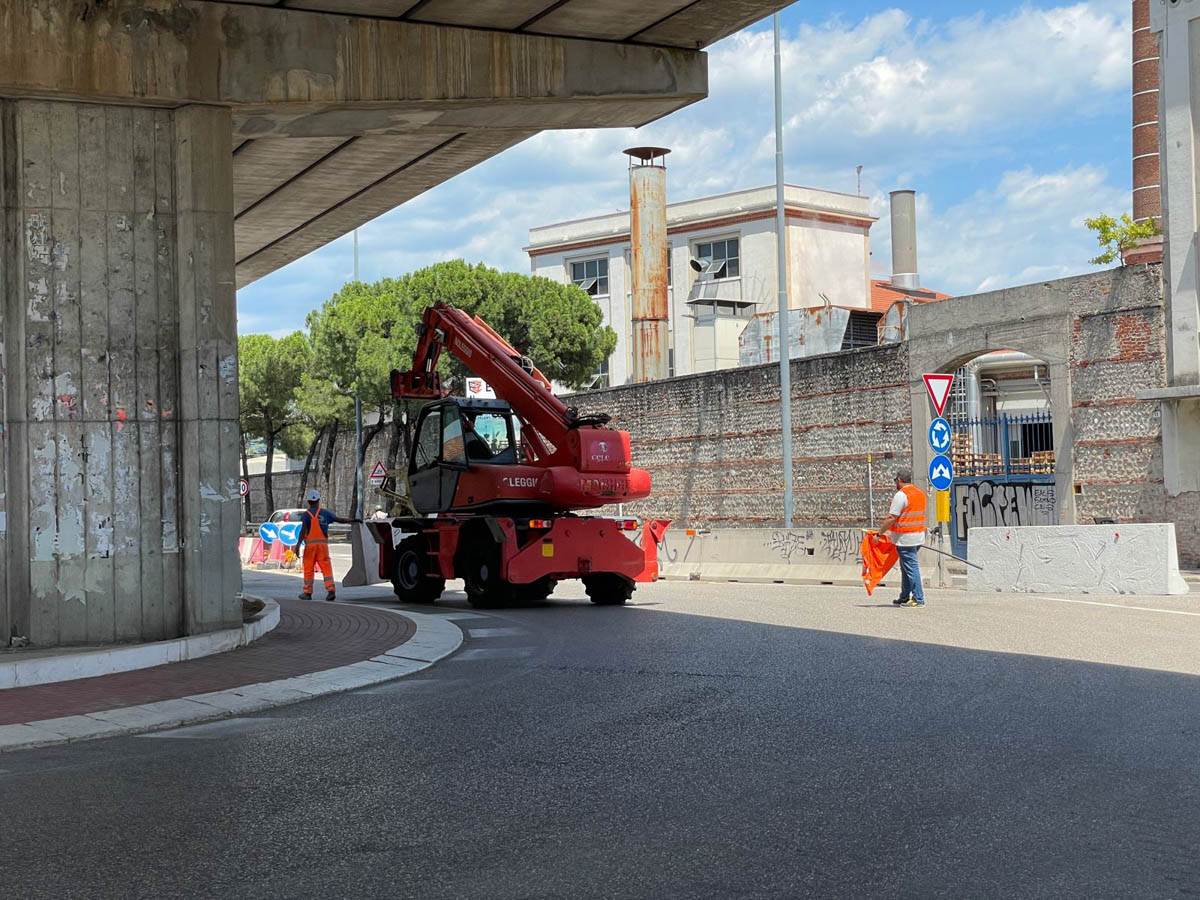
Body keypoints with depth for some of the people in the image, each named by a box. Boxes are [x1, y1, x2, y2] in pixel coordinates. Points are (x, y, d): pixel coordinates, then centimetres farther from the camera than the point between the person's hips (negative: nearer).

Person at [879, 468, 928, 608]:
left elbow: (891, 518, -17)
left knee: (911, 567, -6)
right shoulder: (920, 493, 13)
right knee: (906, 567, 17)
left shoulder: (901, 495, -15)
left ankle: (918, 599, -6)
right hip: (918, 536, 9)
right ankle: (904, 598, 23)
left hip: (905, 538, -9)